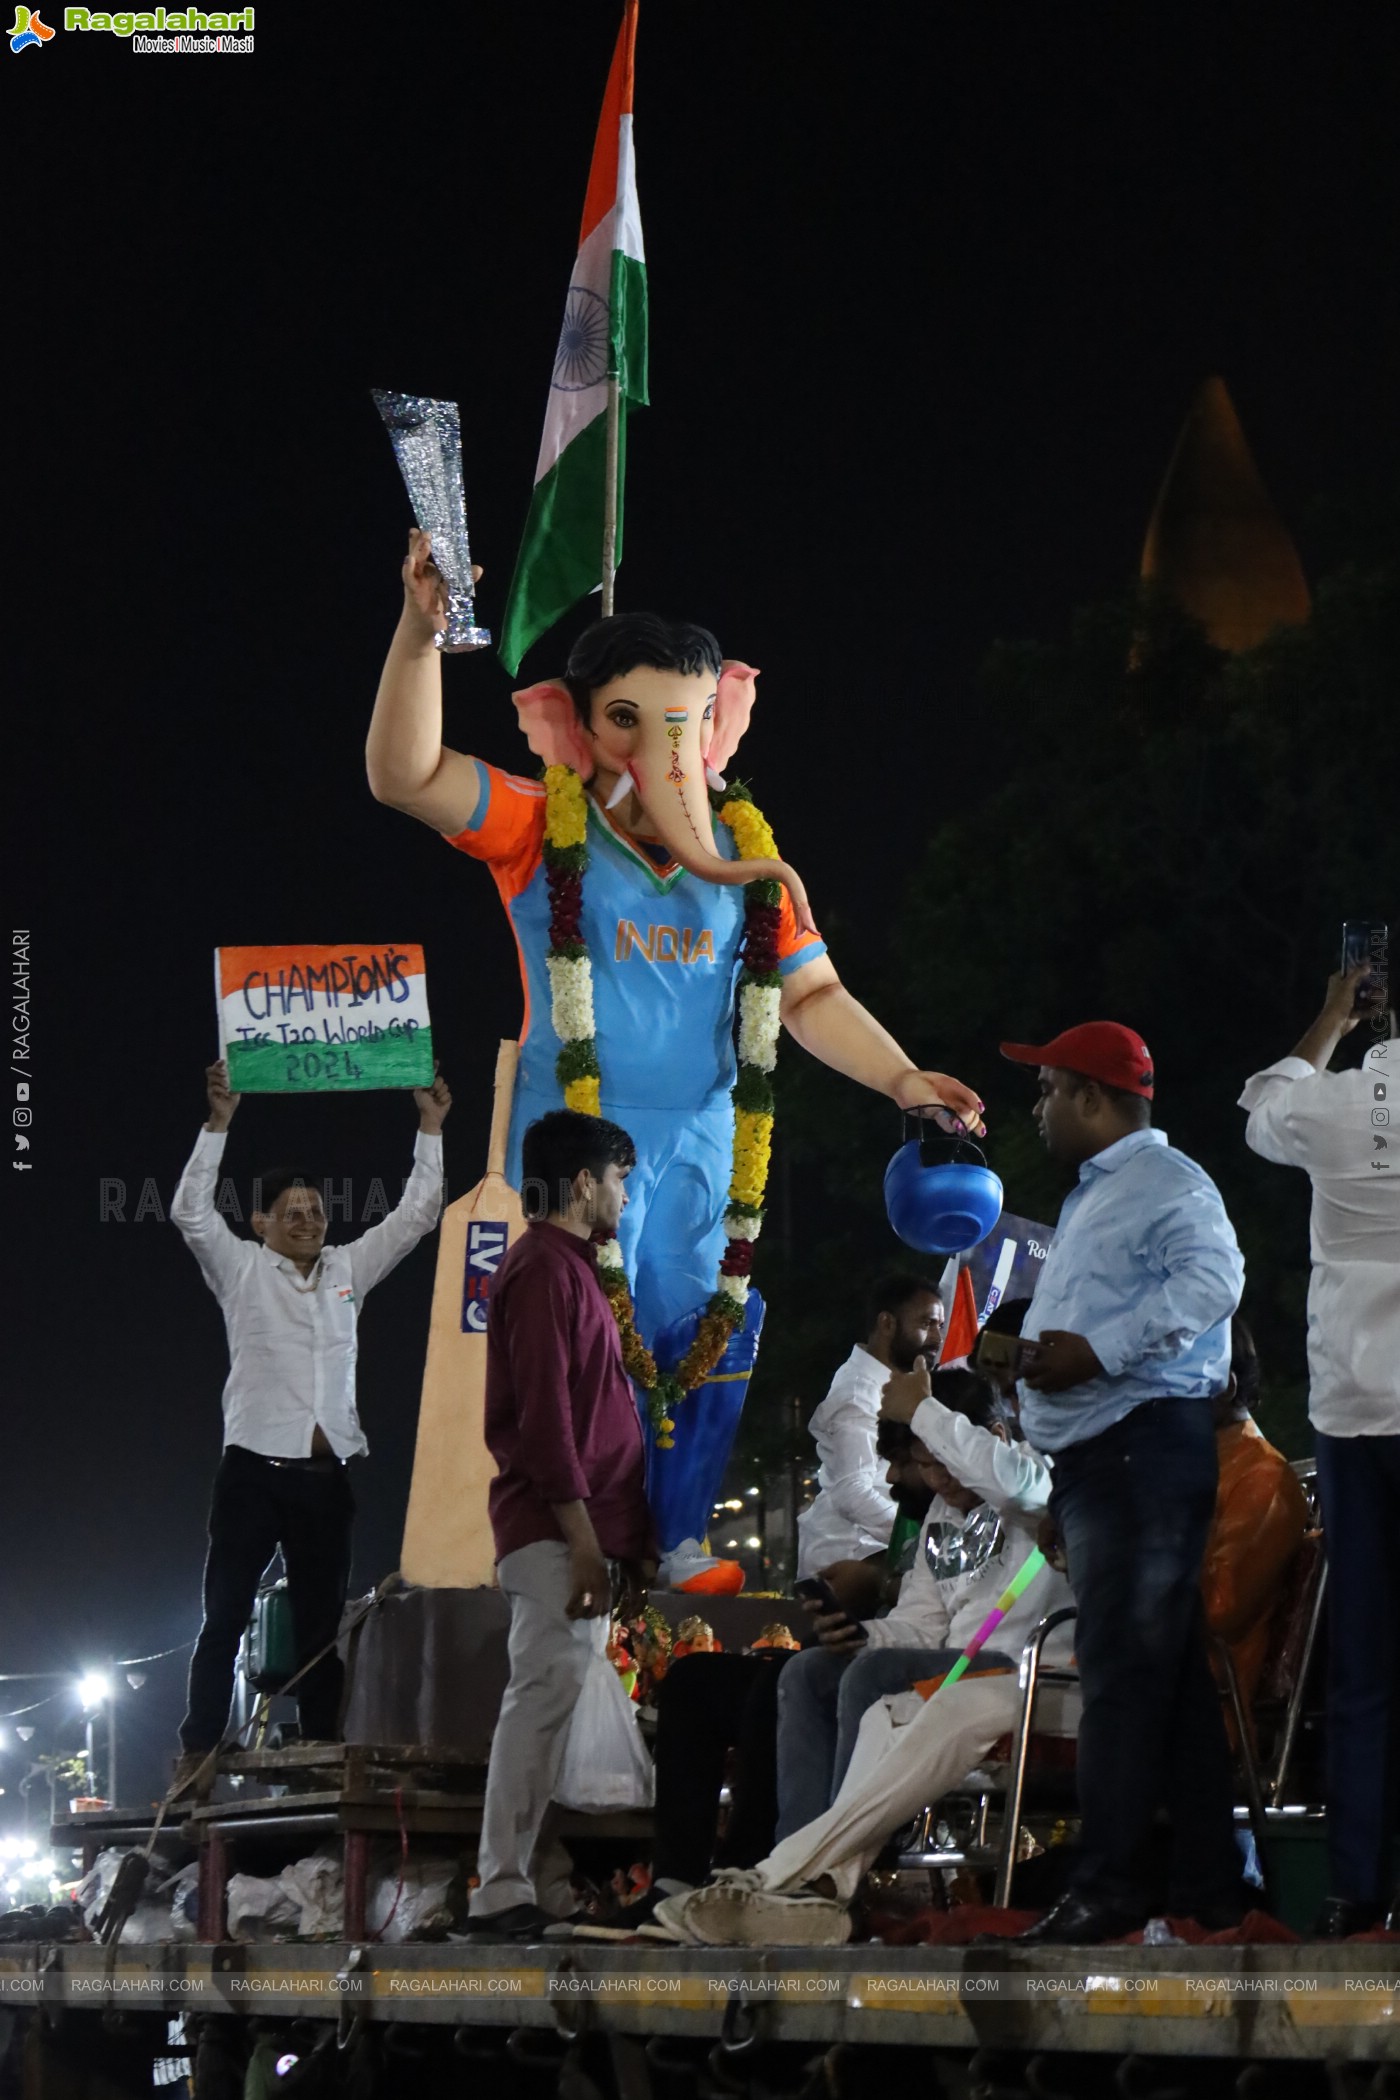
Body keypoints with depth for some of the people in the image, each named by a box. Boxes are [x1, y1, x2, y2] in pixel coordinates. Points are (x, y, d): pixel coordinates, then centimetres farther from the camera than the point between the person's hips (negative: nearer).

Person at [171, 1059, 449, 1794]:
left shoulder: (348, 1269, 13)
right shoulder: (242, 1271, 3)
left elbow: (416, 1214, 15)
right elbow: (191, 1211, -10)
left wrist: (431, 1128, 7)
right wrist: (218, 1123, -18)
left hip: (326, 1472, 4)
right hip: (255, 1466, -4)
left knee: (321, 1621, 6)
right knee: (225, 1615, -4)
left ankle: (322, 1749, 9)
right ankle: (197, 1754, -5)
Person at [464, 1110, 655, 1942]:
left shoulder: (570, 1270, 24)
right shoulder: (544, 1269, -8)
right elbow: (542, 1411, -17)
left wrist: (631, 1542, 22)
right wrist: (583, 1538, -21)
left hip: (575, 1532, 10)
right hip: (556, 1529, -10)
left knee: (552, 1701, 8)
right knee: (546, 1694, -16)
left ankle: (547, 1887, 8)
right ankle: (505, 1894, -20)